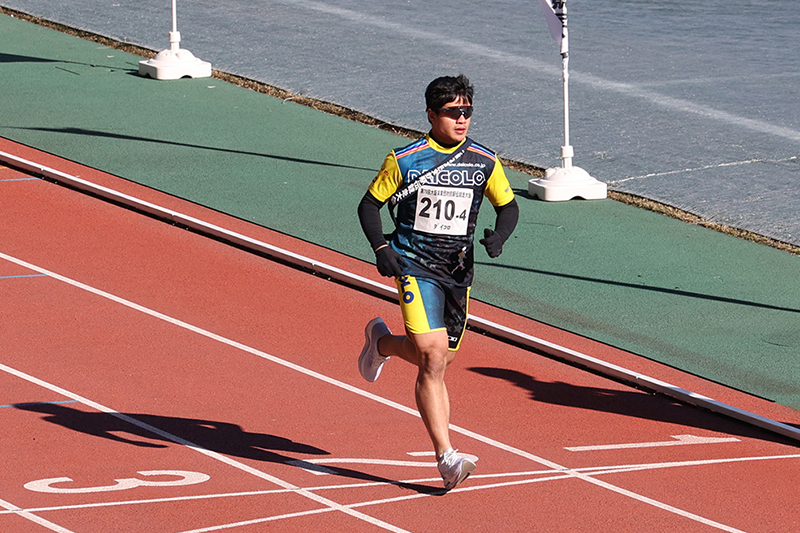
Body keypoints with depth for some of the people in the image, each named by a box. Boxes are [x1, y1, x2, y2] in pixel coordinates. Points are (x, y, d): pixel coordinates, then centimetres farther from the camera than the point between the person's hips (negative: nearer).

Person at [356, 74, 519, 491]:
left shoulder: (484, 162, 2)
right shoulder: (404, 160, -7)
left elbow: (509, 206, 13)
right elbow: (370, 205, 4)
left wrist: (499, 234, -9)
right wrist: (380, 248, -11)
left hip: (458, 270, 5)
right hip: (415, 266, -5)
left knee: (437, 357, 12)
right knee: (434, 357, -17)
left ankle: (381, 342, 46)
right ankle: (446, 457, -17)